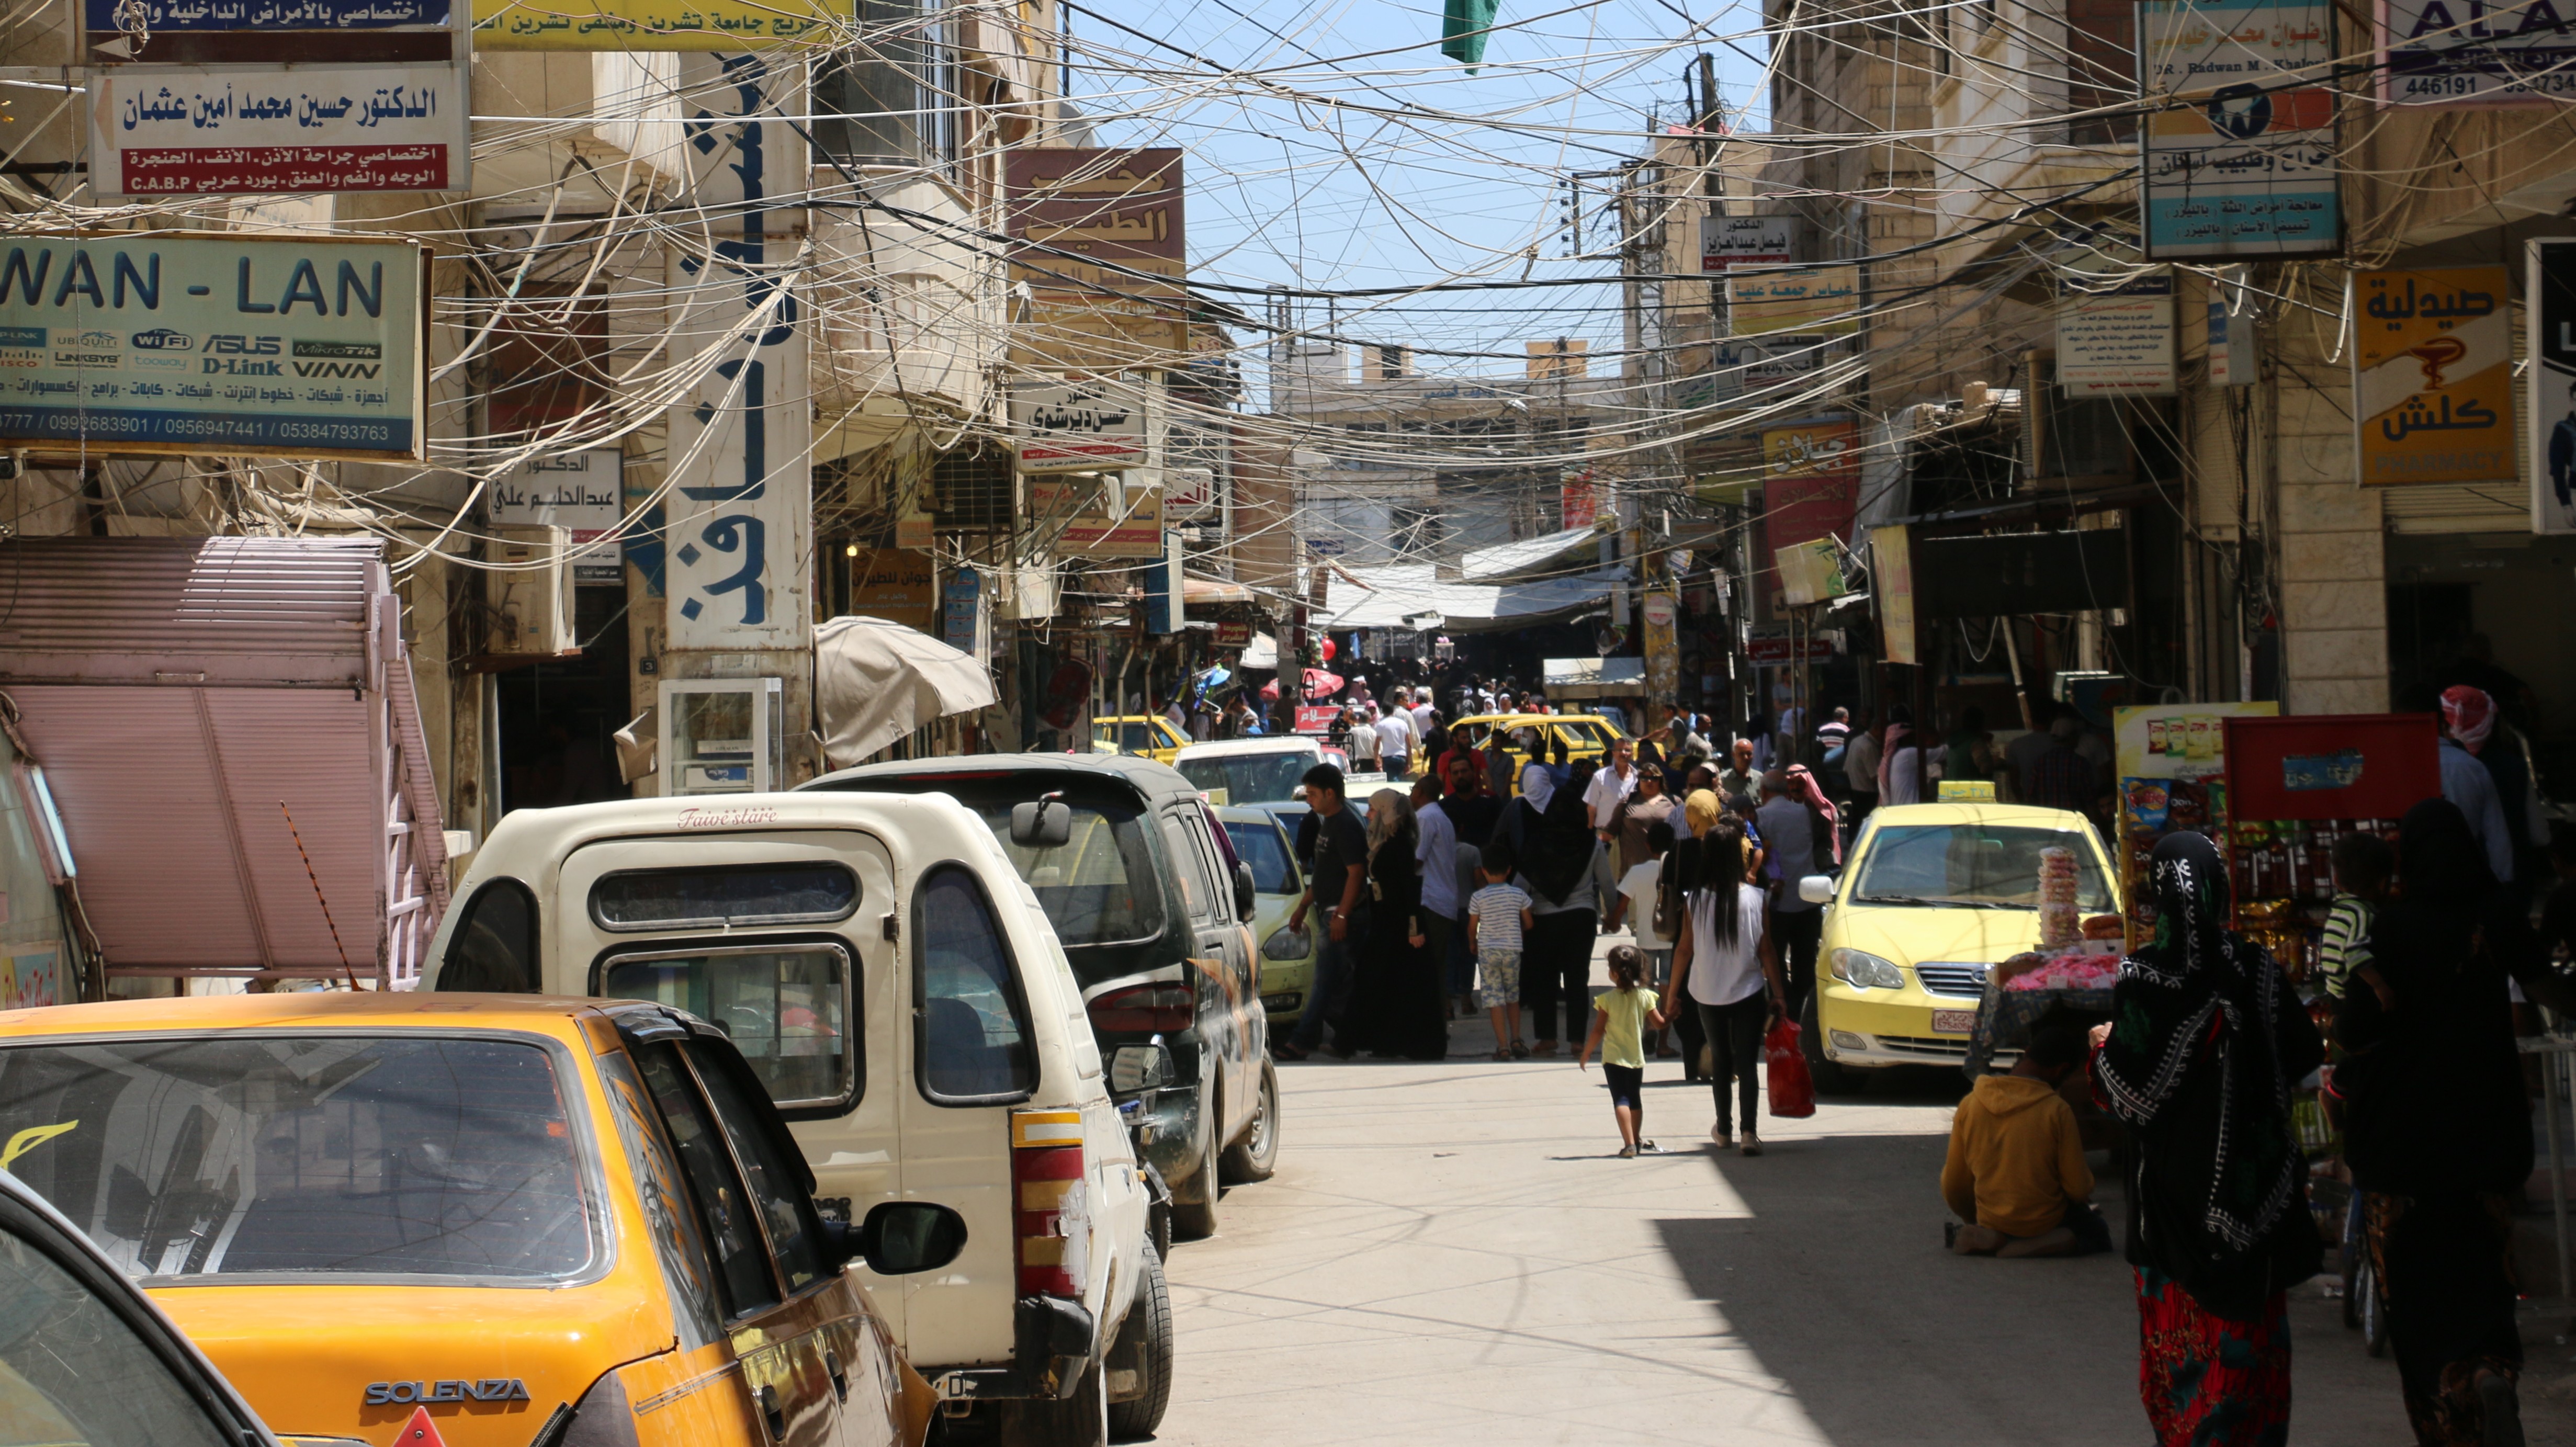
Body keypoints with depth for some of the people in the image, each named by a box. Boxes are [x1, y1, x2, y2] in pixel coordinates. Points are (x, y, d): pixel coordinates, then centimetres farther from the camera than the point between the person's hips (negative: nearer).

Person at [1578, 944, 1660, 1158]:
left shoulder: (1607, 999, -13)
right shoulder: (1645, 996, -4)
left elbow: (1598, 1031, -10)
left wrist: (1586, 1053, 2)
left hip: (1614, 1058, -4)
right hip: (1636, 1058, 4)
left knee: (1621, 1100, -6)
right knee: (1635, 1099, 19)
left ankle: (1629, 1144, -19)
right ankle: (1637, 1140, 34)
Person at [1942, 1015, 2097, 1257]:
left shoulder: (1970, 1104, -6)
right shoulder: (2057, 1111, -15)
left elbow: (1953, 1185, 3)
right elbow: (2079, 1190, -11)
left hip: (1989, 1219, 4)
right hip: (2045, 1223, -4)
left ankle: (1987, 1236, 4)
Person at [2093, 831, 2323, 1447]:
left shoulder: (2143, 975, -13)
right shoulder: (2256, 968, -3)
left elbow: (2129, 1084, -14)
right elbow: (2303, 1054, 5)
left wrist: (2103, 1047, 7)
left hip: (2177, 1173, -3)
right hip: (2252, 1173, 3)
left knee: (2178, 1323, 5)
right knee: (2251, 1323, 11)